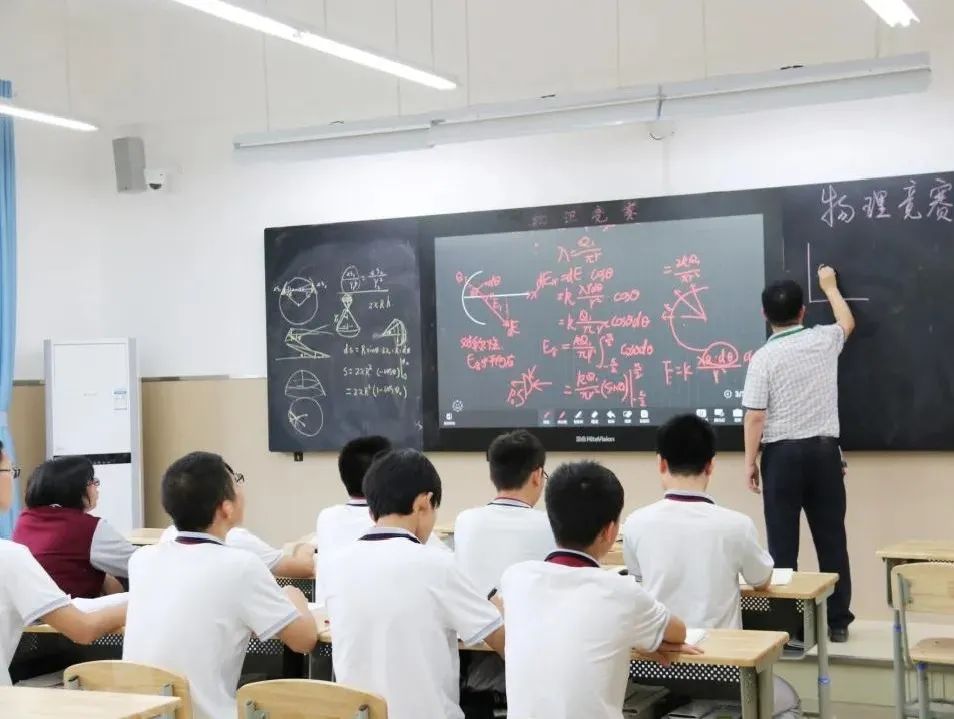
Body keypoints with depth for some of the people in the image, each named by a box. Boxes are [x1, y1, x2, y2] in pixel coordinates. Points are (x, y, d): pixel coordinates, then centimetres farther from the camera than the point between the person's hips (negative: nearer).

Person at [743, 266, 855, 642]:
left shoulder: (764, 357, -8)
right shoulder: (824, 340, 3)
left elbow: (755, 416, -11)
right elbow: (847, 322, 28)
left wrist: (750, 462, -2)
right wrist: (829, 285, 42)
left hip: (782, 453, -3)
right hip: (824, 450, 3)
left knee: (783, 543, 1)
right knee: (831, 537, 9)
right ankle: (837, 620, 15)